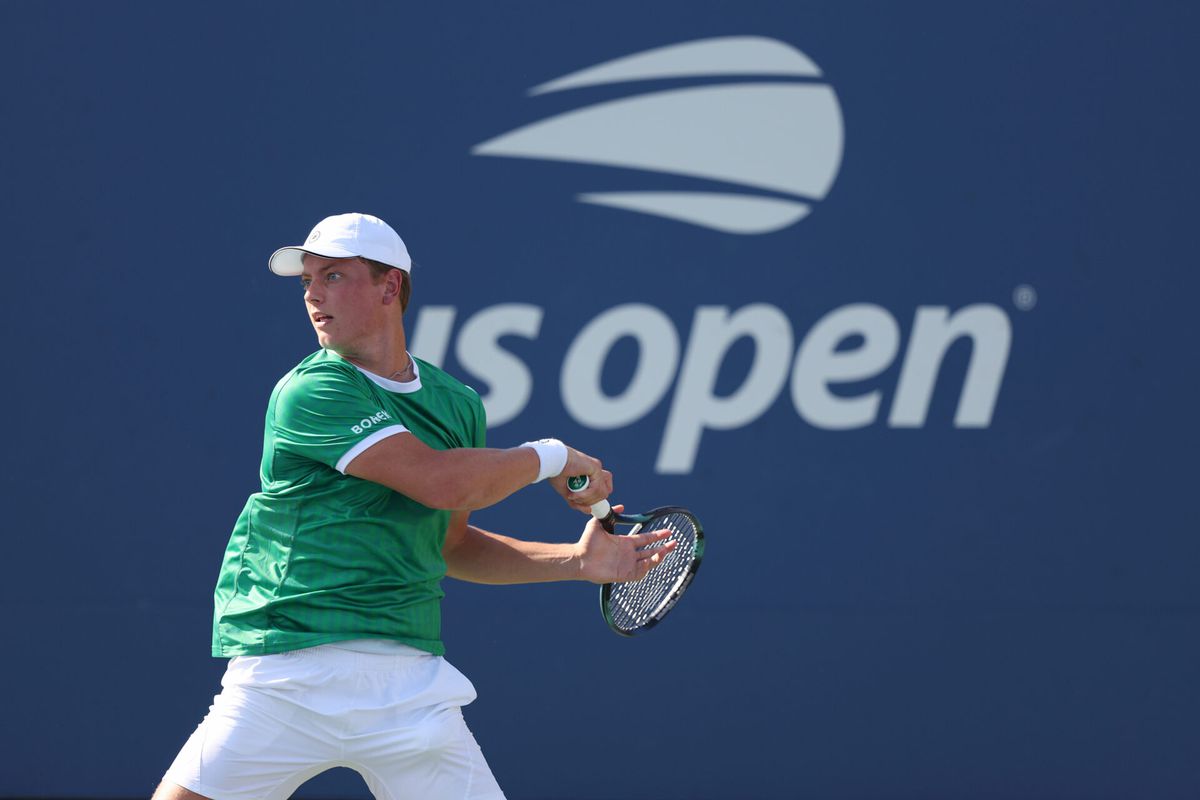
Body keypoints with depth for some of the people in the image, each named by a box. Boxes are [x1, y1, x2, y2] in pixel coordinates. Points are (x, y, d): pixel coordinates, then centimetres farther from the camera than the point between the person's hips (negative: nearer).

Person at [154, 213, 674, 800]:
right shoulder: (311, 393, -10)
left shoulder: (457, 405, 12)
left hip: (409, 680, 5)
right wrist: (550, 457, -4)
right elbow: (441, 481, -19)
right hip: (288, 675, -5)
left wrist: (575, 561, 13)